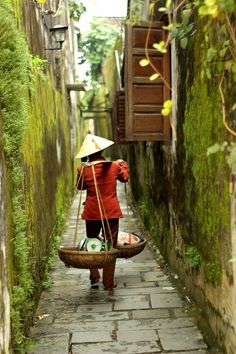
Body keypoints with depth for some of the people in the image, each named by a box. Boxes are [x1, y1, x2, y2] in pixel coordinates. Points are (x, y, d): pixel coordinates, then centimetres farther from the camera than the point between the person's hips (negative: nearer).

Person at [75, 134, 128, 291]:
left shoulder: (84, 169, -10)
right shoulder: (114, 166, -5)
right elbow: (125, 177, 16)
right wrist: (123, 164, 35)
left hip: (92, 212, 0)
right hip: (111, 212, 0)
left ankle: (94, 277, 15)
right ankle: (108, 283, 12)